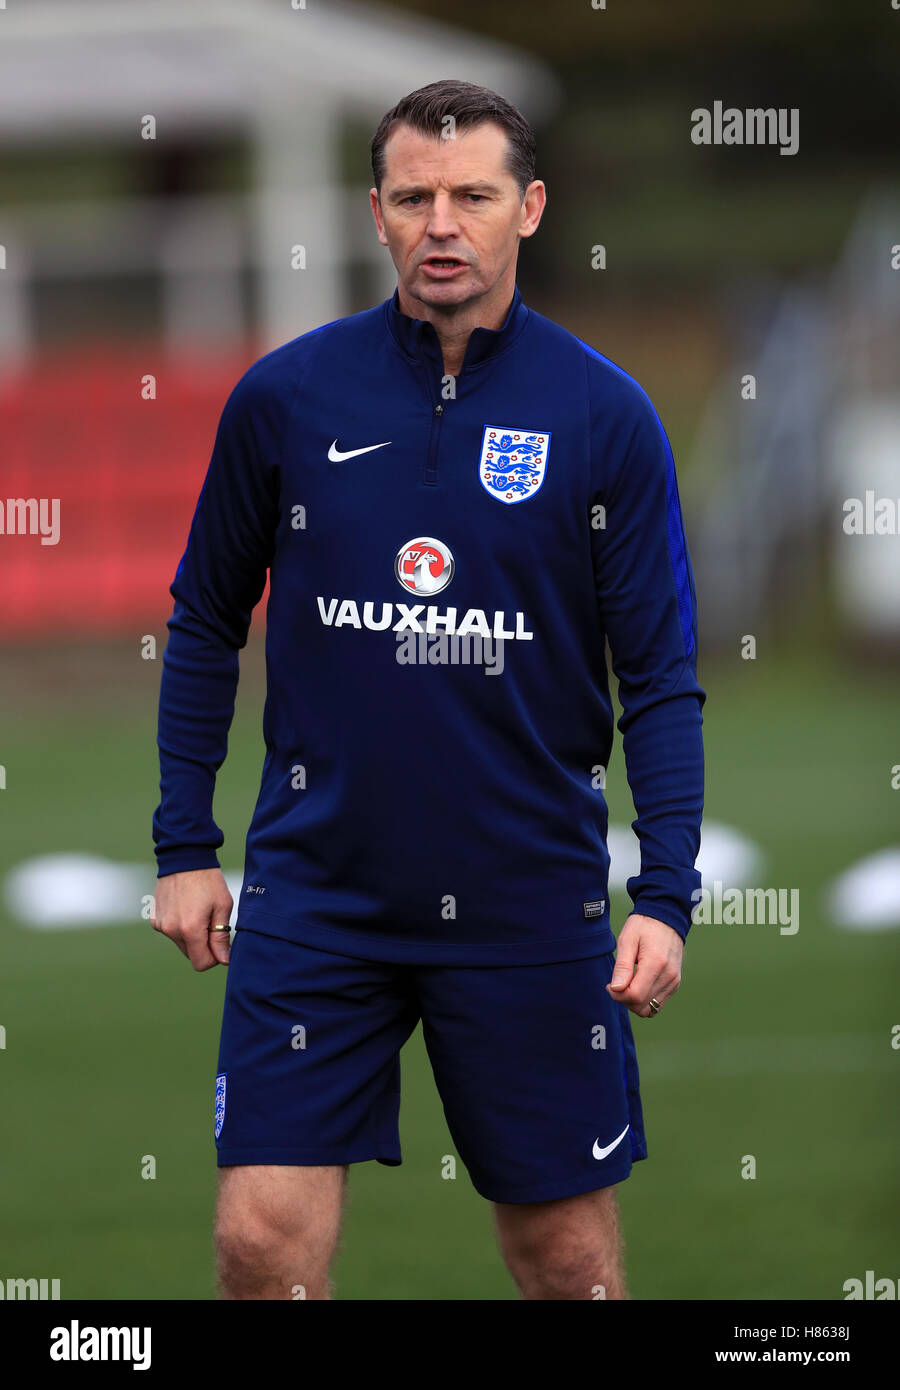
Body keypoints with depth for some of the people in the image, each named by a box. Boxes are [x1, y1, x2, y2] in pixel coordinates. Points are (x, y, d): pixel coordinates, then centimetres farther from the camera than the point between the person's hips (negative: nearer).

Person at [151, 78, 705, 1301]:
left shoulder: (605, 414, -4)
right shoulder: (286, 397, -1)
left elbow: (662, 677, -2)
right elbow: (206, 622, 10)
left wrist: (666, 899, -10)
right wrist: (184, 847, 7)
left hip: (531, 900, 0)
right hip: (316, 886, 1)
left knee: (568, 1251, 7)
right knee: (265, 1240, -7)